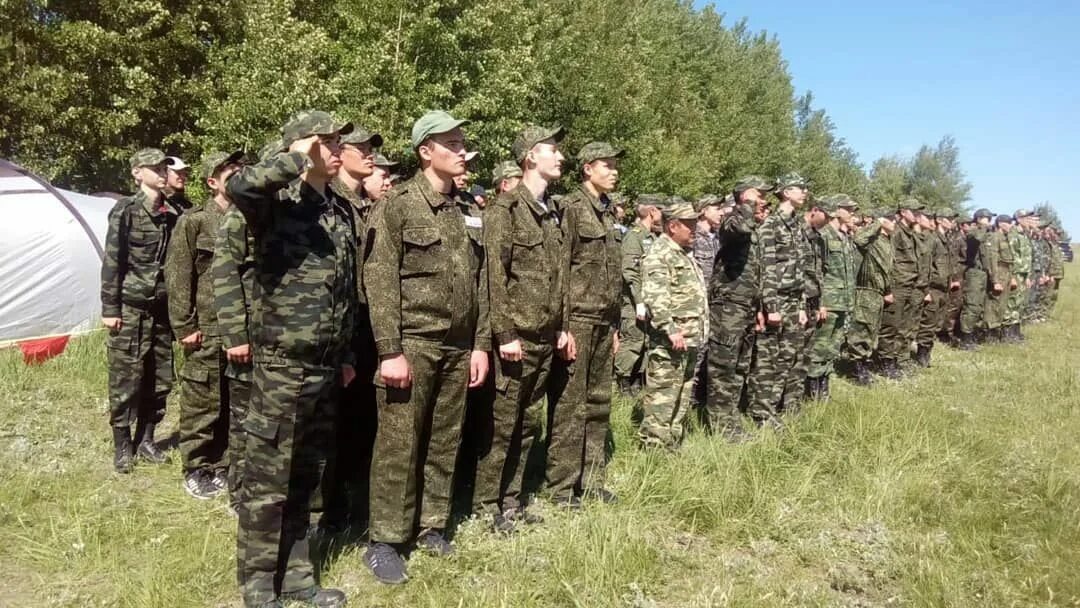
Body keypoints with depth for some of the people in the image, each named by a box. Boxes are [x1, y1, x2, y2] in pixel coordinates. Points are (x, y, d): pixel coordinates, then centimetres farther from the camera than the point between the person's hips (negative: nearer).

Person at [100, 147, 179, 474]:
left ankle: (145, 438, 24)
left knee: (159, 380, 9)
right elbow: (112, 262, -8)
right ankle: (122, 445, 14)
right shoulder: (126, 210, -7)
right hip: (131, 309, -5)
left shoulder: (174, 214, 7)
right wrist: (110, 308, -11)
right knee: (125, 380, 1)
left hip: (162, 309, 5)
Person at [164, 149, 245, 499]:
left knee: (235, 404, 11)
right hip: (208, 331, -4)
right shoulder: (193, 222, -3)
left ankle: (221, 466, 24)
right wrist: (184, 326, -11)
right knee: (201, 404, 3)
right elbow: (178, 279, -6)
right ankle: (196, 470, 16)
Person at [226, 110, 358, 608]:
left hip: (326, 367, 7)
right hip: (282, 365, -7)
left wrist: (345, 355, 18)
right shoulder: (277, 202, -10)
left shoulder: (341, 209, 11)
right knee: (268, 480, 5)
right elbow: (238, 186, -36)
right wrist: (298, 160, -23)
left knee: (305, 477, 17)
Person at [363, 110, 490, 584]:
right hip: (412, 344, -6)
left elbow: (480, 284, 14)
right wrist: (390, 351, -17)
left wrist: (481, 344, 9)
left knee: (445, 443, 12)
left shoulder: (469, 212, 12)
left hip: (458, 348, 6)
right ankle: (385, 541, 13)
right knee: (398, 445, 0)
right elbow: (379, 282, -12)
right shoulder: (396, 206, -6)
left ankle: (431, 527, 27)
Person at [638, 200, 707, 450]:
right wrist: (670, 329, -29)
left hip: (690, 339, 10)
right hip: (669, 342, -10)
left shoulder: (685, 253, 19)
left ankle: (672, 445, 25)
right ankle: (653, 447, -2)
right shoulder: (659, 255, -13)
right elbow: (654, 297, -25)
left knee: (682, 397, 16)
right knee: (661, 396, -7)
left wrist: (700, 330, 23)